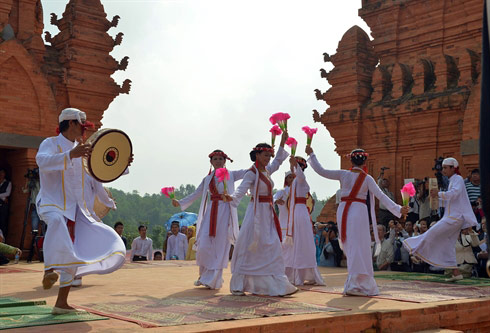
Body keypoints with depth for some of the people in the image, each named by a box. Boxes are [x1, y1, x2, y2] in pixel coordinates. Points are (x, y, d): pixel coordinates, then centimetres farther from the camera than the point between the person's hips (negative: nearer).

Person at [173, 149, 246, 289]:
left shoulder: (230, 175, 6)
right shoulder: (207, 179, 13)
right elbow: (196, 194, 16)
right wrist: (180, 202, 8)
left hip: (224, 211, -2)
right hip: (210, 211, 2)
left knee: (220, 246, -3)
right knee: (204, 245, -6)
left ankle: (213, 280, 4)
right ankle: (204, 275, 15)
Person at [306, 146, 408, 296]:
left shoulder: (343, 174, 3)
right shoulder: (367, 178, -2)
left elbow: (321, 171, 4)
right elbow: (381, 196, -6)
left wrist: (311, 154, 13)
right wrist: (398, 209, -4)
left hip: (343, 211, 4)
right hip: (359, 211, -4)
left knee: (350, 247, 12)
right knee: (359, 247, -2)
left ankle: (354, 282, 19)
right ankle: (355, 284, -8)